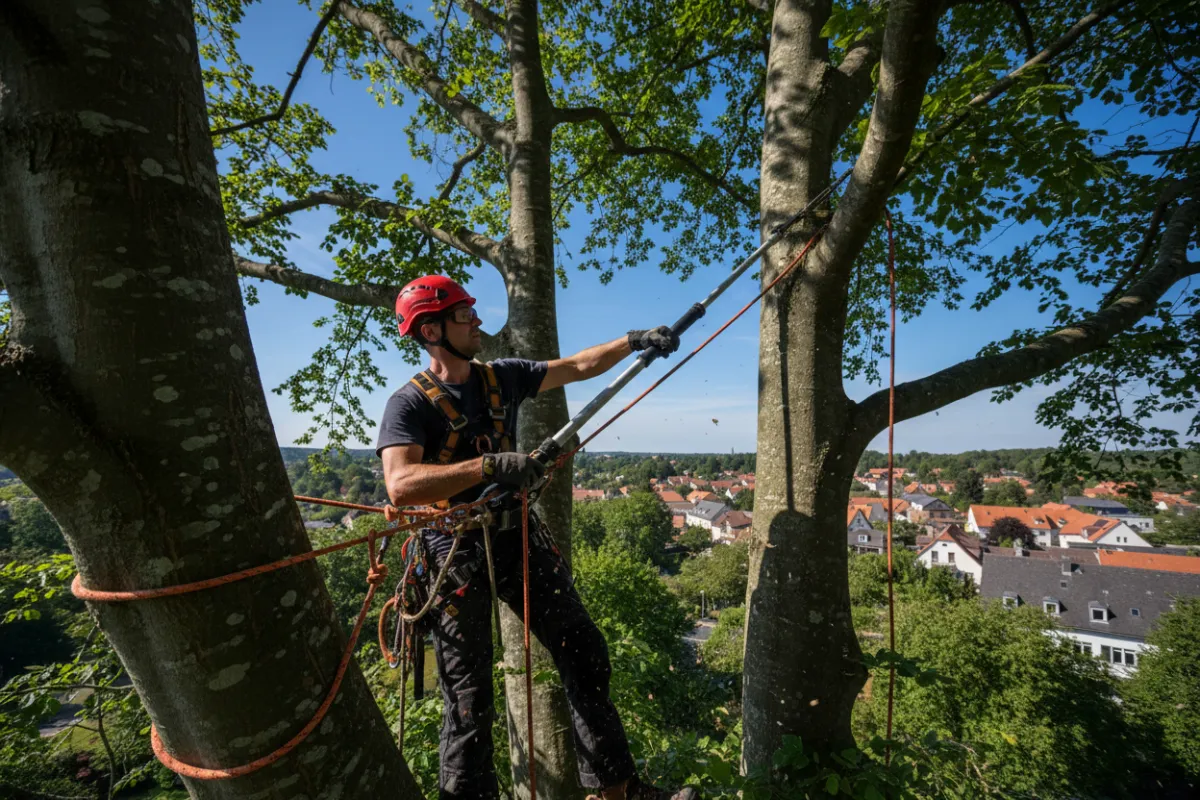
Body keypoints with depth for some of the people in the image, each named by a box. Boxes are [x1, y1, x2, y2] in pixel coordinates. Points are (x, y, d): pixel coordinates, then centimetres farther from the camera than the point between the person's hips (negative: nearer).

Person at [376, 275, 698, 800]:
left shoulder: (502, 377, 5)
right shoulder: (409, 405, -11)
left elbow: (578, 367, 10)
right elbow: (401, 485, -26)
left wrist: (635, 340, 5)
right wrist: (490, 465, -31)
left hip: (517, 536, 6)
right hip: (457, 554, -5)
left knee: (585, 654, 10)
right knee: (470, 699, 7)